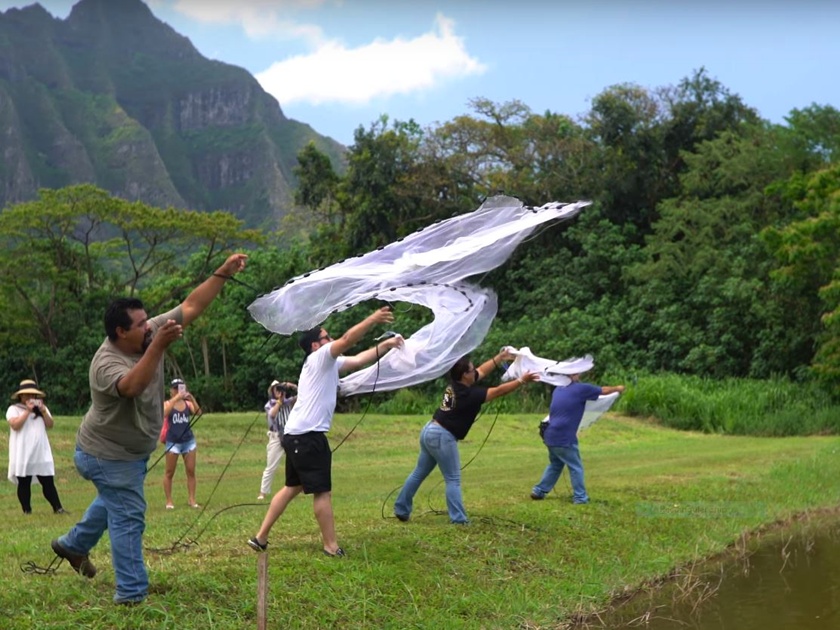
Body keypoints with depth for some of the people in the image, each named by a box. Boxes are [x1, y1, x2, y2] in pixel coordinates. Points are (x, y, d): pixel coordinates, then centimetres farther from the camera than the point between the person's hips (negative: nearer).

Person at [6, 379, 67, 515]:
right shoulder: (13, 409, 0)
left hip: (42, 453, 3)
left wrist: (43, 411, -10)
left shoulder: (42, 408, 15)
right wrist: (27, 411, -17)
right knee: (24, 483, 3)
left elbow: (50, 425, 4)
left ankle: (57, 508, 3)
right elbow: (15, 425, -17)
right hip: (23, 455, -3)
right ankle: (27, 510, 10)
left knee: (48, 482, 2)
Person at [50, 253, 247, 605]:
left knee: (114, 502, 30)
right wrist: (159, 346, -60)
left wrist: (223, 274, -16)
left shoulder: (150, 335, -11)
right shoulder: (106, 364, -31)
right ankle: (131, 594, 6)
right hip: (109, 456, -9)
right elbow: (132, 386, -52)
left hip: (130, 451, 9)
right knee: (128, 517, -3)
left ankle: (74, 545, 51)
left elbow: (191, 307, -10)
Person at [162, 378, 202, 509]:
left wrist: (192, 399, -22)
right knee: (169, 472, 2)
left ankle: (191, 499, 5)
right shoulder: (167, 403, -2)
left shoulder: (188, 403, 4)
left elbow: (198, 413, -12)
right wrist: (176, 398, -26)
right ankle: (169, 501, 8)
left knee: (191, 471, 1)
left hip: (189, 440, 3)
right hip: (173, 442, -3)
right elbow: (164, 413, -24)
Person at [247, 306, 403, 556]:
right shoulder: (319, 358, -5)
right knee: (322, 491, -3)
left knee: (293, 487, 17)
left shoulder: (330, 363, 20)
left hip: (298, 435, 10)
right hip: (307, 435, -10)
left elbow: (358, 359, 23)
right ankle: (331, 545, 3)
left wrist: (386, 345, 17)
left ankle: (261, 537, 18)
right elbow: (348, 339, -17)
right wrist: (373, 319, -13)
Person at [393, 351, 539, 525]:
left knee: (419, 473, 16)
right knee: (453, 479, -4)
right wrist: (521, 380, -12)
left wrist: (500, 357, 15)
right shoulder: (468, 394, -19)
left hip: (430, 431, 9)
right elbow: (499, 391, -18)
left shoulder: (456, 384, 4)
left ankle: (401, 509, 23)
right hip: (442, 436, -9)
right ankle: (458, 519, -5)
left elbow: (482, 370, 17)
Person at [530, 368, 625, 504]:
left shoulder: (558, 390, 14)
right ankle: (580, 497, 6)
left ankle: (538, 491, 21)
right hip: (564, 438, -8)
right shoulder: (581, 389, -6)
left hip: (550, 436, 8)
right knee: (576, 468, 4)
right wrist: (618, 388, 28)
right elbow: (603, 391, 8)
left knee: (555, 465, 22)